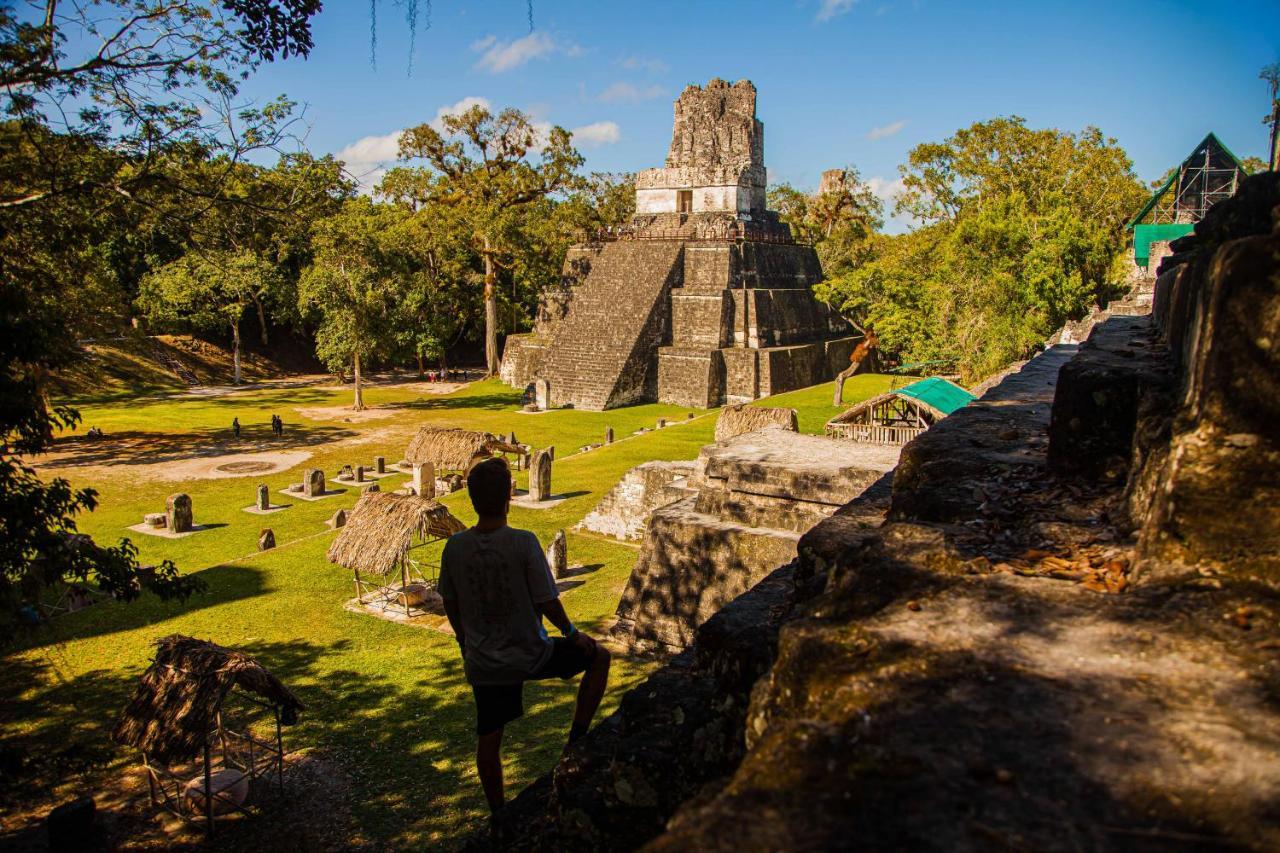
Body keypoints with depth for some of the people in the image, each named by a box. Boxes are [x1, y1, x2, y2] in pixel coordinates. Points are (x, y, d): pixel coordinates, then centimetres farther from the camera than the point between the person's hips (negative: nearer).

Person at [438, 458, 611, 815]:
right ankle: (577, 739, 18)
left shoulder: (455, 547, -9)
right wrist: (570, 632, 3)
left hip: (482, 663, 4)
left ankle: (498, 813, 34)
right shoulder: (523, 543, -21)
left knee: (488, 739, 20)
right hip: (530, 657, -4)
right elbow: (547, 602, -17)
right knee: (598, 656, 17)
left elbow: (450, 605, 4)